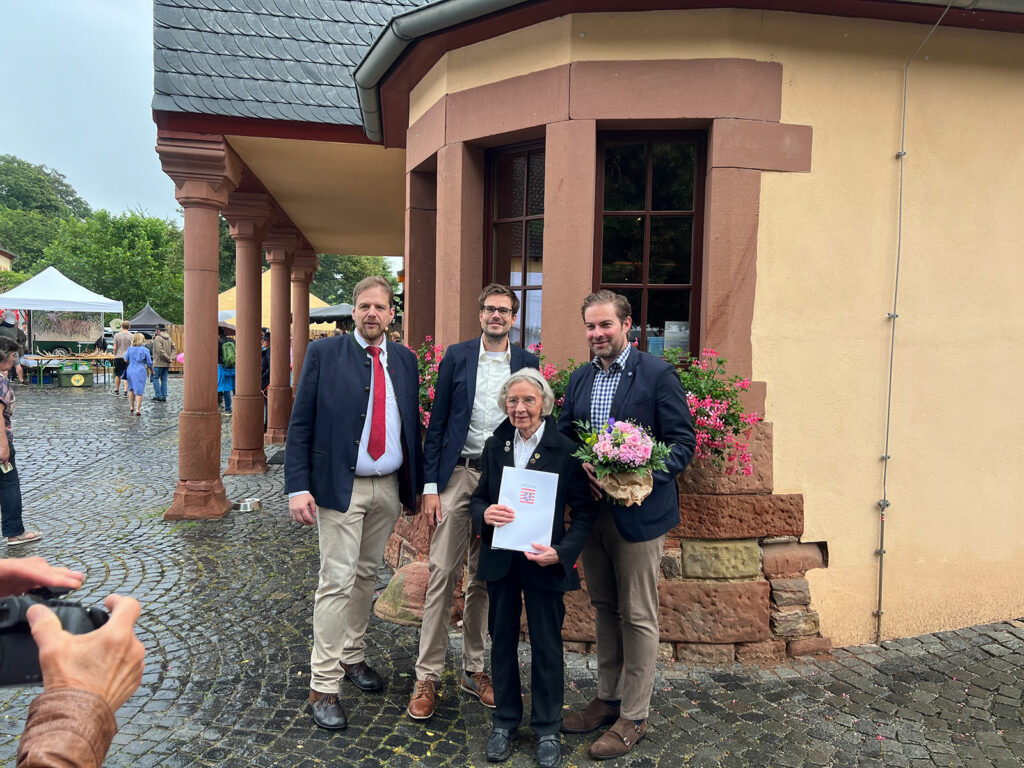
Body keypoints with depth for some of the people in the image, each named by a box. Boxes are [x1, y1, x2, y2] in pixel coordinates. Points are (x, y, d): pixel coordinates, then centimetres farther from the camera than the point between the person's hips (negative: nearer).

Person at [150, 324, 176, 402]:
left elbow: (160, 351, -21)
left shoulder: (158, 338, -11)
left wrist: (168, 359, -16)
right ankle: (164, 397, 10)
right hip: (166, 364, 8)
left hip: (159, 363, -7)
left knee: (155, 378, 0)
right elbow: (174, 349, 10)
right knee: (164, 380, 10)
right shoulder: (169, 338, 13)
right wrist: (171, 357, -2)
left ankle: (158, 395, -6)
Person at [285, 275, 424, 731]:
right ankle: (324, 686, 8)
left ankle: (353, 657, 34)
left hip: (389, 488, 4)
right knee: (337, 582, -3)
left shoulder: (404, 360, 8)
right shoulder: (324, 353, -4)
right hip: (340, 486, -4)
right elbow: (300, 423, -6)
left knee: (367, 576, 16)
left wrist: (417, 485, 7)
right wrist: (298, 487, -14)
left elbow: (412, 423, 10)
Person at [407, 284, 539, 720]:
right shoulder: (457, 356, 2)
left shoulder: (527, 364, 5)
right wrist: (429, 486, -5)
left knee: (484, 579, 12)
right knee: (442, 575, -1)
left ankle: (473, 669, 26)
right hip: (457, 475, -1)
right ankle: (427, 677, 12)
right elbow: (437, 423, 1)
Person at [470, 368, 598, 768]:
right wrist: (485, 514, -16)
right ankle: (505, 721, 34)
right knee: (502, 640, 15)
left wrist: (561, 552, -20)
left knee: (546, 645, 9)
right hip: (500, 560, 4)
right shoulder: (494, 446, 3)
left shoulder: (566, 449, -10)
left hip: (544, 562, -3)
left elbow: (584, 511, -7)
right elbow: (477, 498, 8)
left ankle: (547, 729, 28)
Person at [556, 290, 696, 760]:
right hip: (591, 510, 6)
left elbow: (683, 442, -10)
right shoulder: (579, 379, 9)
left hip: (638, 512, -6)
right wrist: (581, 466, -10)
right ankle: (608, 699, 34)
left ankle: (633, 717, 21)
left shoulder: (657, 374, -10)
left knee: (638, 616, 6)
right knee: (604, 609, 18)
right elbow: (562, 436, 11)